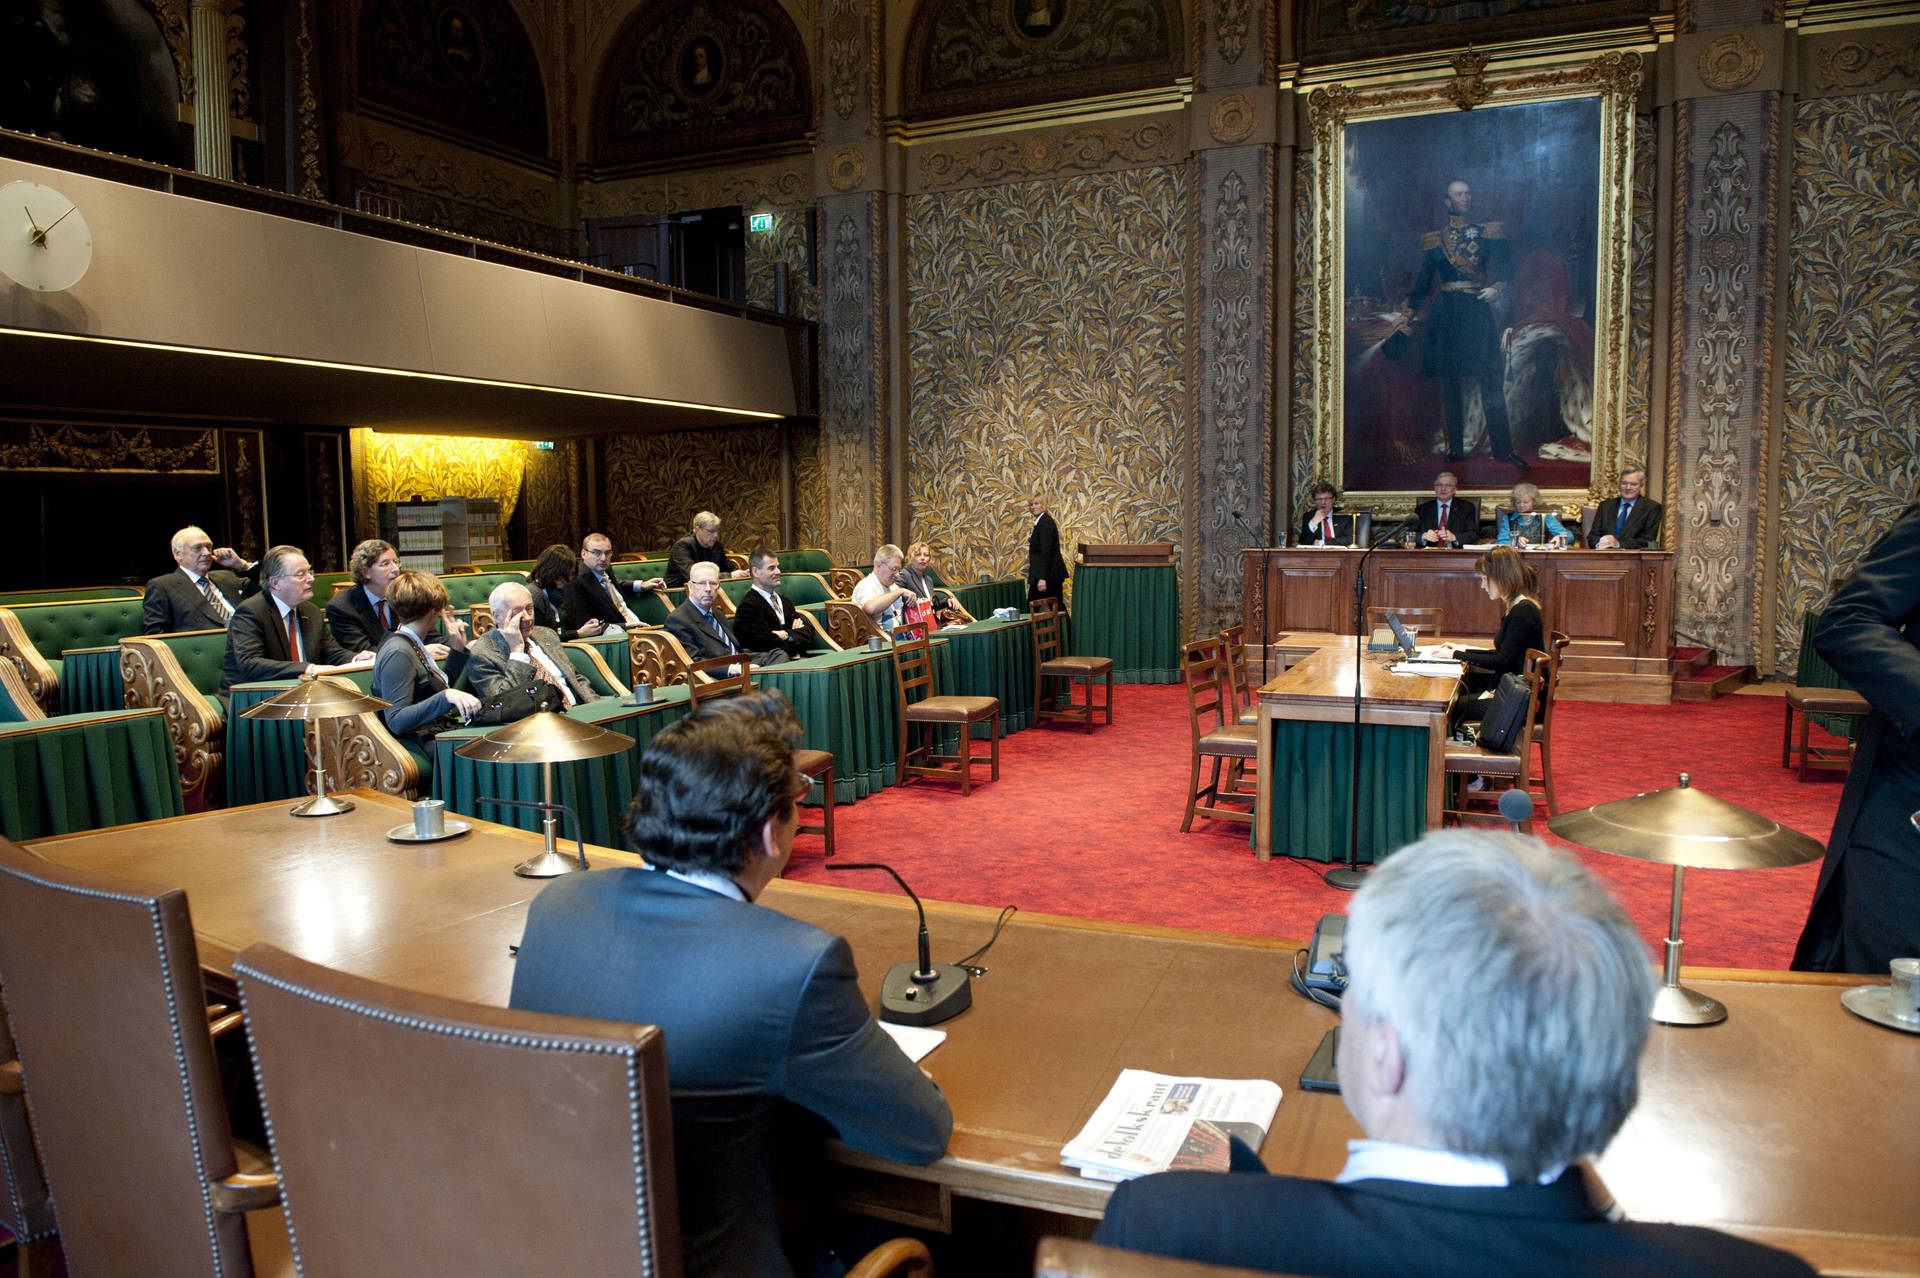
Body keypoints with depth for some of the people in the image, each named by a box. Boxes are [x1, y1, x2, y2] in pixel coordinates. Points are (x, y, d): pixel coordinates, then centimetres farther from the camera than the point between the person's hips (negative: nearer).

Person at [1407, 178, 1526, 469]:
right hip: (1446, 313, 1)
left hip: (1478, 312, -1)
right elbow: (1423, 281, 14)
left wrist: (1498, 287, -18)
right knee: (1451, 383, 2)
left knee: (1491, 380, -7)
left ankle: (1502, 449, -7)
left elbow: (1504, 267, 3)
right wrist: (1409, 314, 7)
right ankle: (1455, 447, 9)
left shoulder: (1488, 233, 10)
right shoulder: (1433, 240, 11)